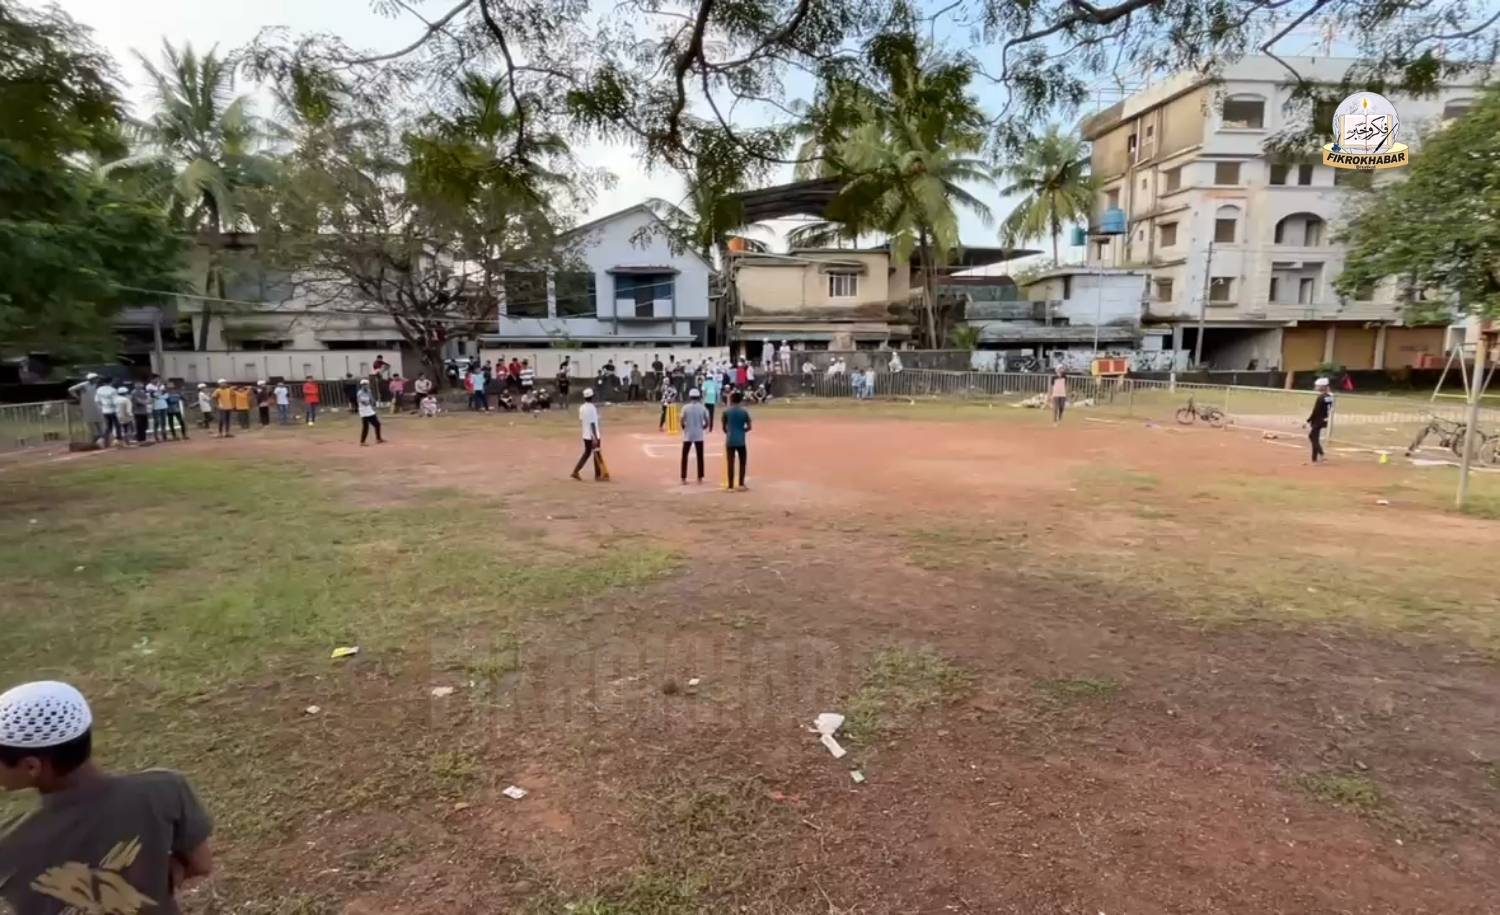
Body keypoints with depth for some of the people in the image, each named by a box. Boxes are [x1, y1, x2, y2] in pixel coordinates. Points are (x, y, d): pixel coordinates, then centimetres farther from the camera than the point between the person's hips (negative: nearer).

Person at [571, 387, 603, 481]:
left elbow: (581, 421, 12)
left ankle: (575, 472, 7)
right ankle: (598, 475, 12)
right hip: (592, 436, -8)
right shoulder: (592, 408, -18)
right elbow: (592, 424, -21)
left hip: (585, 436, 8)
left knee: (586, 454, 15)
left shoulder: (582, 408, 5)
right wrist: (595, 438, -21)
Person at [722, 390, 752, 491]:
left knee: (730, 463, 5)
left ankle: (730, 485, 8)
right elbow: (749, 427, -3)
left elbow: (724, 427, 3)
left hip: (730, 441, 0)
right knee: (742, 462, 13)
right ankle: (741, 484, 13)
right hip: (741, 441, 0)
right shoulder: (744, 411, 0)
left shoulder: (726, 411, -2)